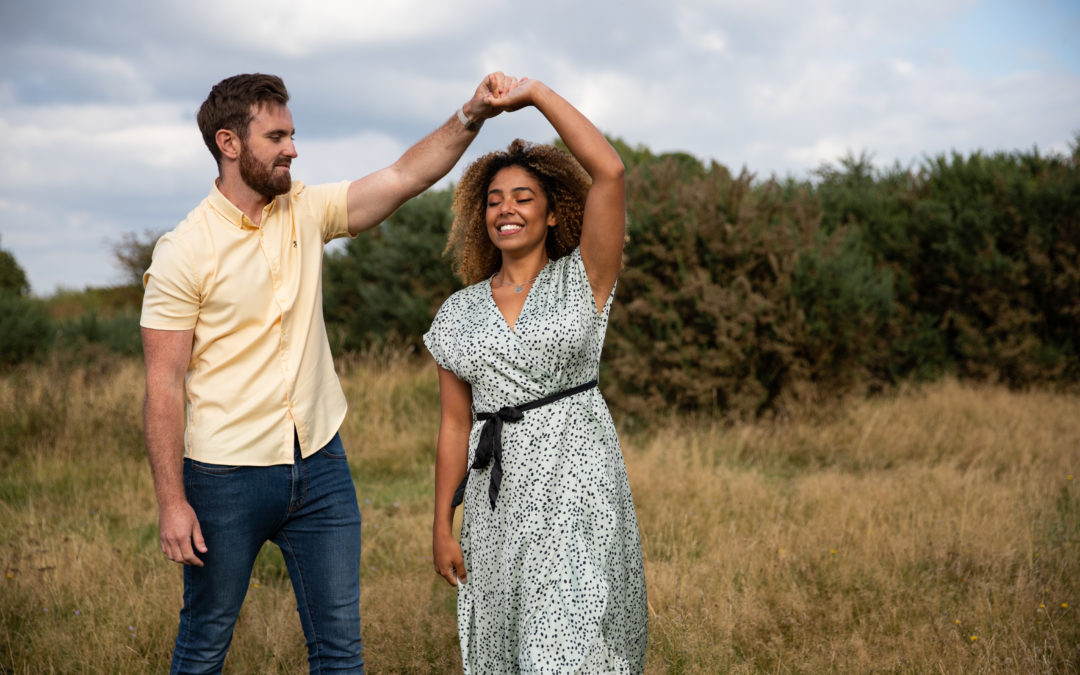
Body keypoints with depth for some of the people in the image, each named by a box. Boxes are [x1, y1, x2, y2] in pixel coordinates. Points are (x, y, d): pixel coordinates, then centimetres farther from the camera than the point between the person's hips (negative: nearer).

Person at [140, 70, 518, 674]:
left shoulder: (307, 211, 3)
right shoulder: (185, 251, -11)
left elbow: (404, 177, -4)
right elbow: (164, 384, -12)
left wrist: (472, 116, -19)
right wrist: (172, 502, -15)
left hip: (320, 464, 5)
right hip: (226, 477, -4)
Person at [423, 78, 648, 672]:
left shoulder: (584, 282, 0)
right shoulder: (459, 313, 9)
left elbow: (609, 172, -13)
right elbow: (454, 426, 10)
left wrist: (536, 94, -9)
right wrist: (442, 526, 8)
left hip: (578, 487, -3)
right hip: (500, 499, 4)